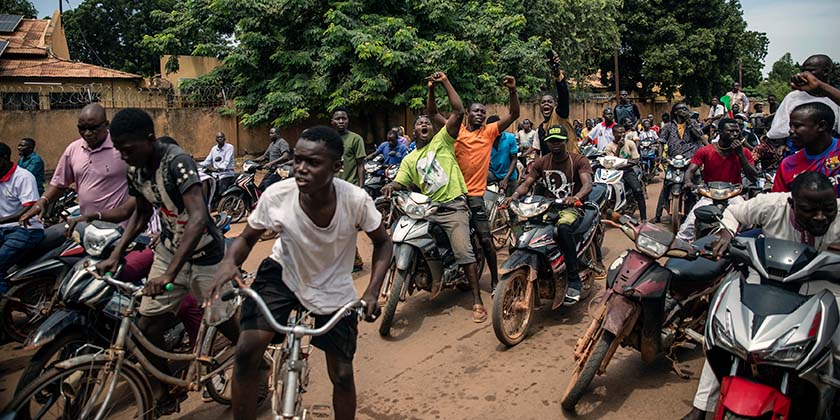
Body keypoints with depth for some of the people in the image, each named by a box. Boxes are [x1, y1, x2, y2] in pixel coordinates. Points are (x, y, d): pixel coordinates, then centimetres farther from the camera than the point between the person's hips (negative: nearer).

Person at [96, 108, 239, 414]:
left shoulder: (177, 162, -27)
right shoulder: (134, 170, -3)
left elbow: (198, 218, -38)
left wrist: (169, 274, -42)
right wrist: (116, 255, 3)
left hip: (203, 254, -7)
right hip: (168, 249, 7)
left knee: (223, 324, 3)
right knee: (147, 326, 4)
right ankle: (167, 395, 24)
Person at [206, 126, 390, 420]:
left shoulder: (356, 200, -28)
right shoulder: (276, 195, -26)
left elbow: (383, 243, -10)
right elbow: (247, 238, -8)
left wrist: (372, 292, -23)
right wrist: (229, 262, -31)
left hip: (334, 290, 0)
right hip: (282, 273, 1)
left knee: (342, 374, 3)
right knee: (246, 351, -19)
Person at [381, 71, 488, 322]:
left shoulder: (442, 140, 6)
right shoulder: (409, 159, 19)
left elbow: (458, 112, -4)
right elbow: (400, 182, 8)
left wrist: (445, 82, -5)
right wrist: (390, 186, -16)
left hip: (453, 206, -5)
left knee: (464, 252, -17)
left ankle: (477, 301, -9)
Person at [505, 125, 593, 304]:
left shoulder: (579, 160, 0)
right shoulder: (541, 162, 11)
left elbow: (588, 184, -16)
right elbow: (526, 184, 2)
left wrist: (576, 197, -40)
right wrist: (514, 195, -22)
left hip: (571, 208, -4)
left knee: (563, 227, -39)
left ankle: (574, 281, -30)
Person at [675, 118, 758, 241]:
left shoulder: (744, 152, 3)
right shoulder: (705, 151, -2)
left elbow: (754, 178, -4)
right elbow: (690, 170, -8)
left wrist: (740, 154, -13)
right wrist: (688, 182, -32)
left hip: (734, 196, 1)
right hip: (709, 196, -1)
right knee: (688, 226, -19)